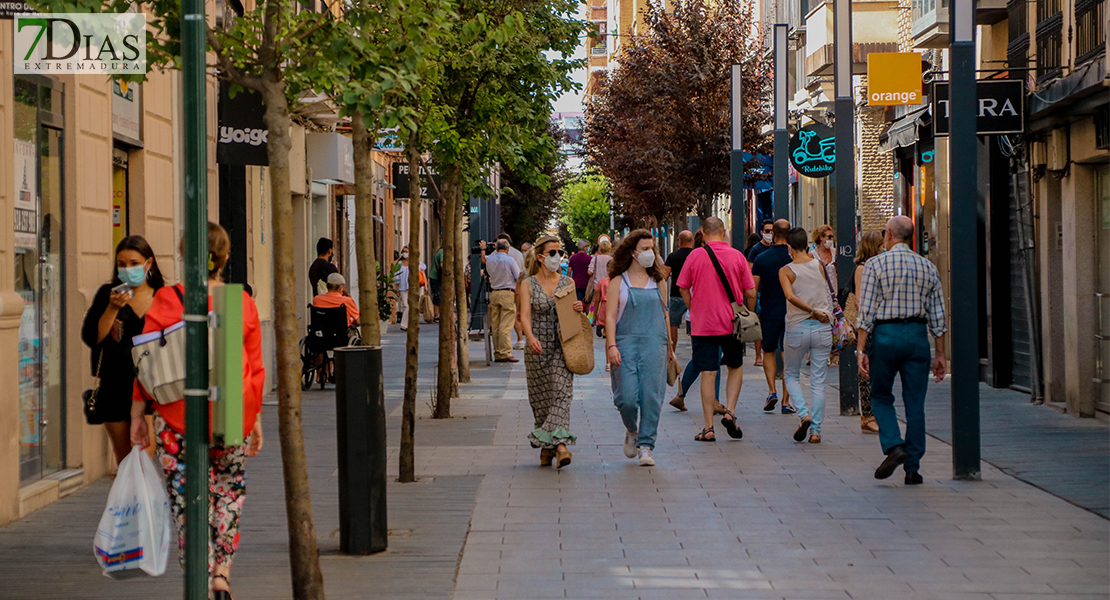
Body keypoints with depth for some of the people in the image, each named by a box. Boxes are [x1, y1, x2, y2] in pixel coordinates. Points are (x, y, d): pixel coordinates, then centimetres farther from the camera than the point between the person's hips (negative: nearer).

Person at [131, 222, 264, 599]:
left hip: (179, 416, -2)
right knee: (229, 491, 20)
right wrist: (255, 418, 14)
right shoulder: (243, 303, 0)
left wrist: (137, 416, 4)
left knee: (188, 501, 5)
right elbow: (255, 369, 4)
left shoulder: (166, 300, -6)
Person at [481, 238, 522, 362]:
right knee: (506, 326, -8)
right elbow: (519, 277, -4)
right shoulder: (509, 260, -8)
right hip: (508, 293, -5)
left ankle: (497, 353, 9)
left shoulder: (489, 260, 5)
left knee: (495, 326, 8)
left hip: (494, 293, 5)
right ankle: (505, 353, -11)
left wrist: (483, 249, 40)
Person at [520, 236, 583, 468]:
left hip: (562, 345, 0)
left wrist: (578, 309, -8)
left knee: (562, 391, -16)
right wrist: (530, 337, -28)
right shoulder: (528, 284, 2)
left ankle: (560, 443, -26)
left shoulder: (568, 283, 9)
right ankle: (546, 447, 18)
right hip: (537, 346, 0)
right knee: (540, 397, 5)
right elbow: (525, 315, -9)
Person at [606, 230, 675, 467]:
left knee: (651, 396, -5)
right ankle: (632, 431, 22)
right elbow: (610, 316, 0)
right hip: (626, 343, -2)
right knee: (627, 396, -8)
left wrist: (669, 345, 18)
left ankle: (646, 447, 1)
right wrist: (611, 345, -12)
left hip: (654, 343, 2)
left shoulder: (657, 281, 13)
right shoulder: (618, 282, 4)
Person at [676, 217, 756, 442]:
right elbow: (750, 293, 0)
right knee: (735, 368, 19)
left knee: (707, 373, 2)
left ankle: (708, 427, 1)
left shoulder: (695, 256, -3)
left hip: (703, 324, 0)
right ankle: (730, 412, 3)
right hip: (732, 323, 1)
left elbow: (683, 288, 3)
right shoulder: (736, 256, -2)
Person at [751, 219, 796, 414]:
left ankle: (771, 390, -1)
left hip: (769, 313, 0)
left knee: (769, 352, 17)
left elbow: (753, 290, -3)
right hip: (791, 314, 0)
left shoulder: (762, 259, -3)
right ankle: (786, 401, 5)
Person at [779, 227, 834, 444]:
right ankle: (816, 430, 4)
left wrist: (813, 311, -16)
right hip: (822, 328, 2)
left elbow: (790, 296, -21)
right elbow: (828, 295, 13)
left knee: (791, 375, 16)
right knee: (818, 381, 7)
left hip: (797, 328, -2)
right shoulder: (819, 265, 3)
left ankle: (804, 414, -6)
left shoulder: (786, 271, -7)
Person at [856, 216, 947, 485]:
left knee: (881, 397, 14)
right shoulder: (928, 267, 8)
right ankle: (912, 468, 7)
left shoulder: (875, 264, -2)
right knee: (915, 405, 6)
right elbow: (937, 316, 8)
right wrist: (940, 355, 12)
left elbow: (866, 311, -7)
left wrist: (861, 350, -6)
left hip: (886, 334, -2)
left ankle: (894, 446, -7)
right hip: (917, 334, 2)